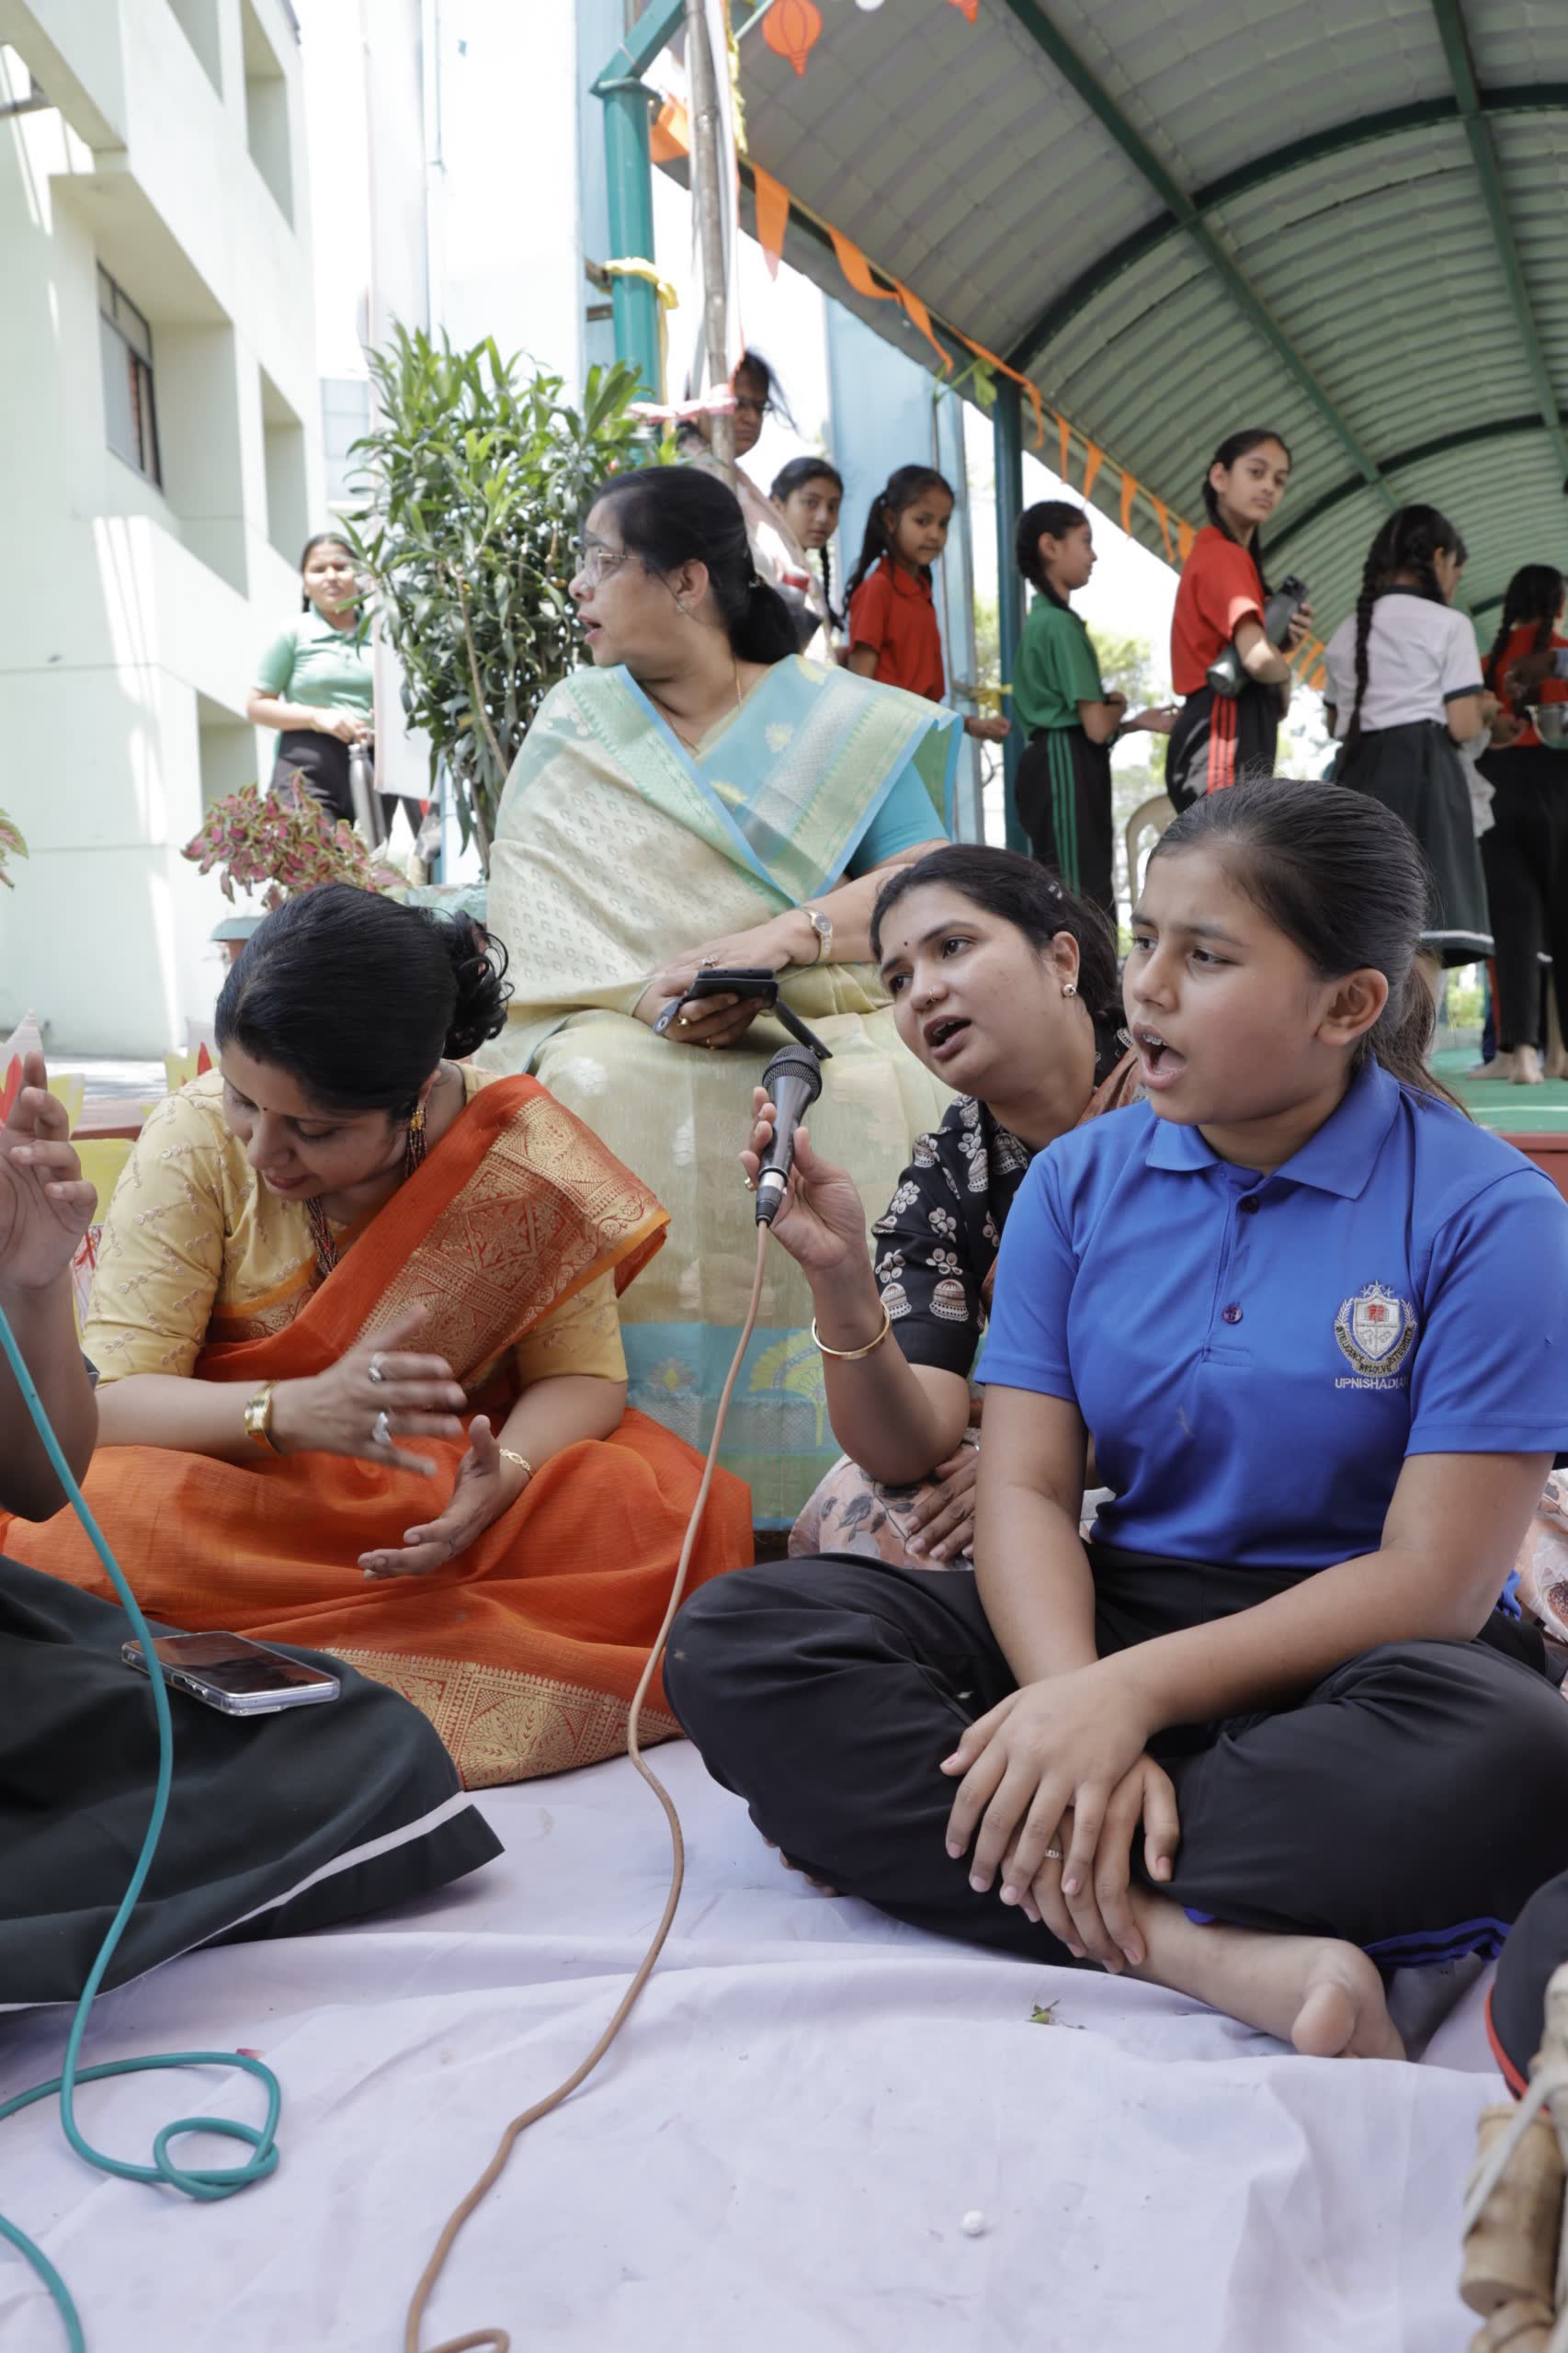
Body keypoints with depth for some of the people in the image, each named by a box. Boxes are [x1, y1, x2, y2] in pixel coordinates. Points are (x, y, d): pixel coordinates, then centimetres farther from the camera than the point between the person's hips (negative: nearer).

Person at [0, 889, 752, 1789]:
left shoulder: (522, 1151, -17)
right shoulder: (195, 1141, -16)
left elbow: (582, 1375, -11)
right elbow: (108, 1401, -20)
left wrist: (504, 1474, -34)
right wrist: (298, 1411, -39)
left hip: (456, 1471, 1)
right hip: (248, 1479, 0)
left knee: (679, 1513, -27)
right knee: (108, 1530, -33)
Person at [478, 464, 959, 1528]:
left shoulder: (839, 721, 8)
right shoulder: (573, 727, 13)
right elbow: (538, 918, 5)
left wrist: (782, 935, -19)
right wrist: (646, 996, -15)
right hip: (630, 1032, 1)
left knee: (863, 1107, -33)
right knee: (595, 1089, -32)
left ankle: (839, 1494, -25)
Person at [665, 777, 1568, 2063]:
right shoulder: (1078, 1181, 4)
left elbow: (1435, 1579, -14)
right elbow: (1025, 1488, -3)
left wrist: (1132, 1692, -23)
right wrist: (1076, 1708, -23)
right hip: (1109, 1610, 4)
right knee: (737, 1637, -19)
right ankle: (1203, 1948, -30)